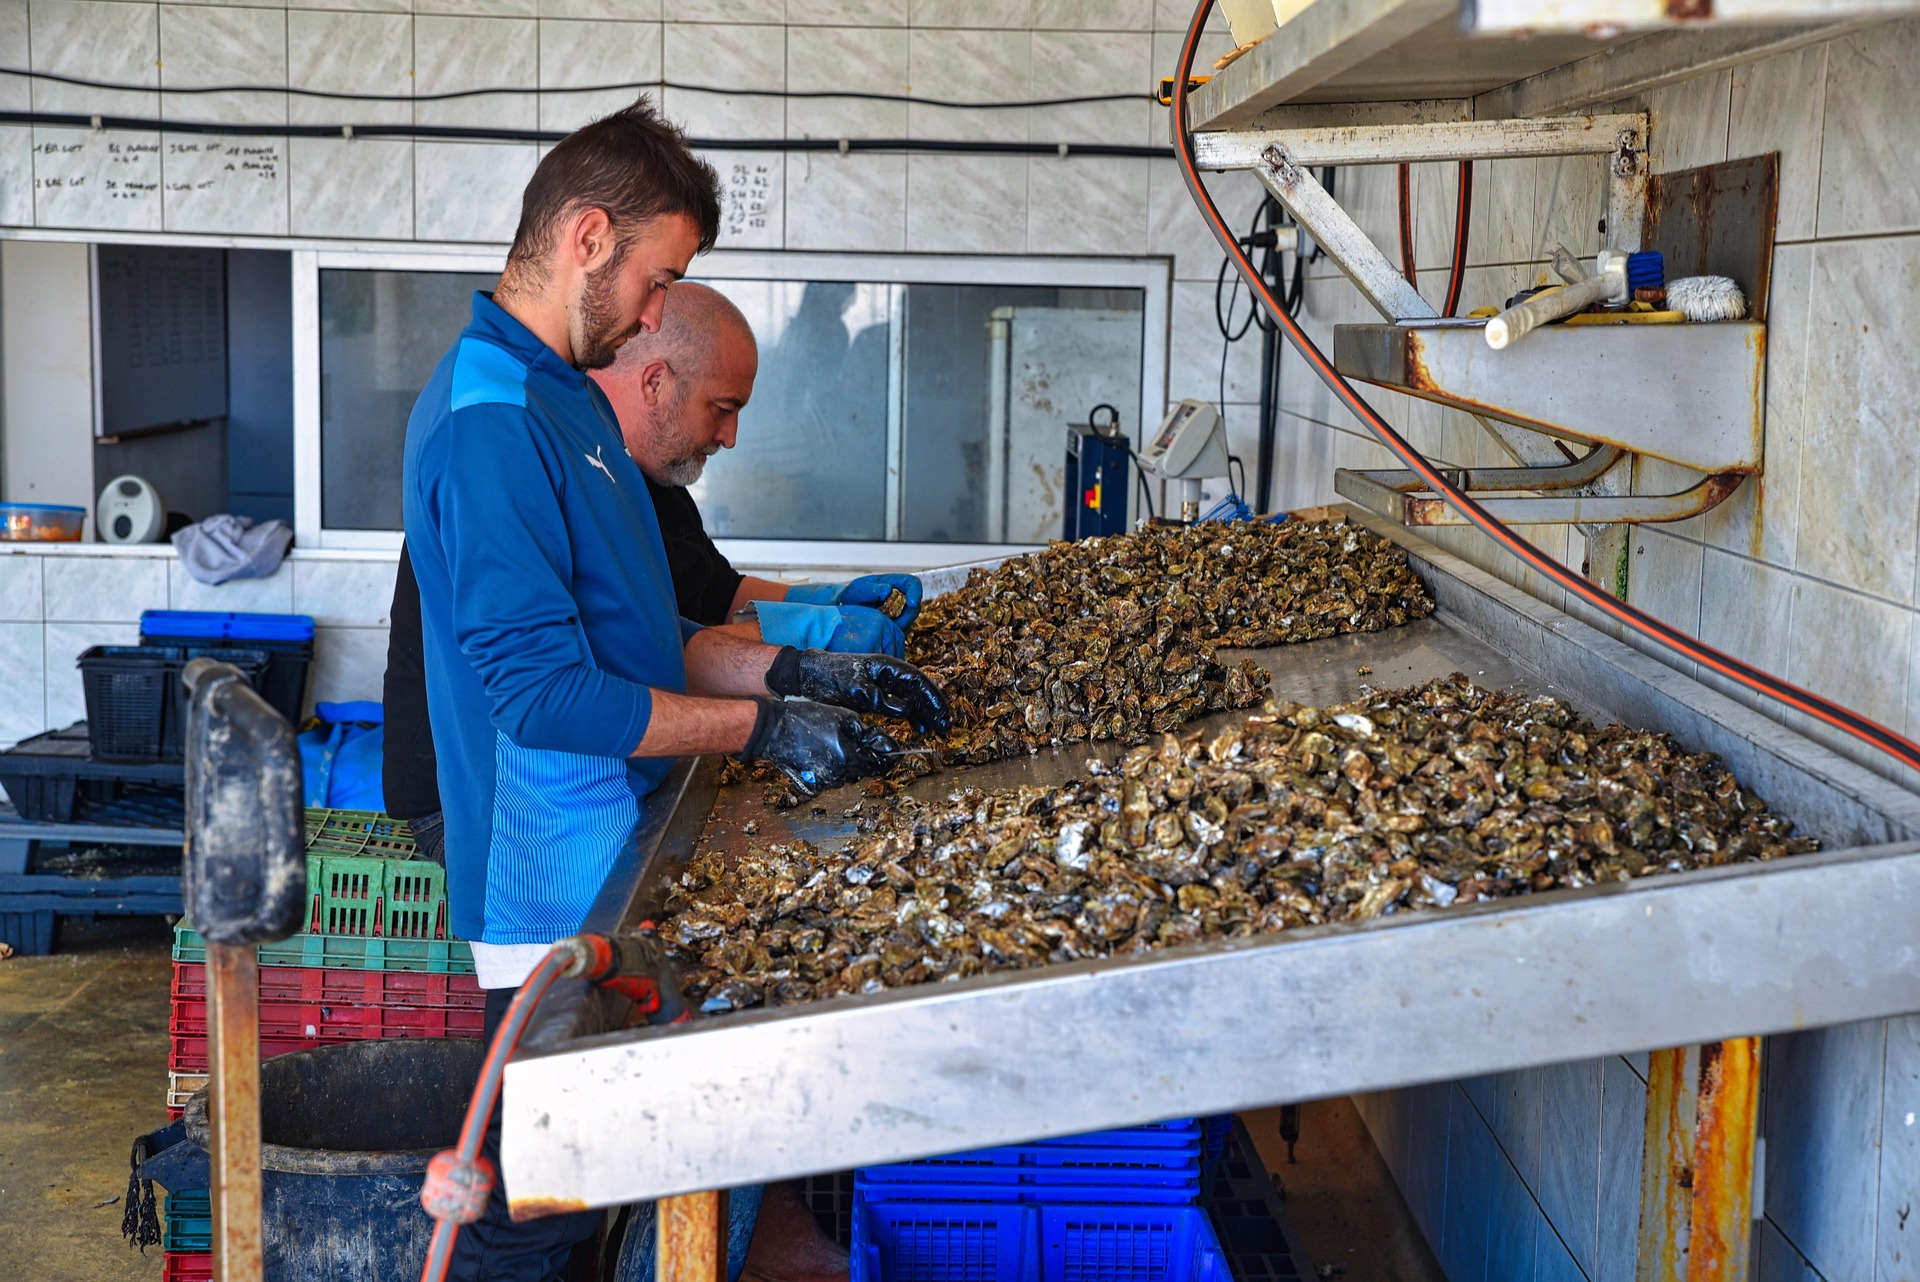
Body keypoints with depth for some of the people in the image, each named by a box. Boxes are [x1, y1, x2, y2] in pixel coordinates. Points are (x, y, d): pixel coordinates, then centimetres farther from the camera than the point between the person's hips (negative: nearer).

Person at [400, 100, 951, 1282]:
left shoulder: (569, 397, 14)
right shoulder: (490, 421, -20)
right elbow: (545, 690, -24)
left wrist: (797, 673, 7)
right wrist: (763, 729, -18)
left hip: (609, 862, 10)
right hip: (557, 886, -10)